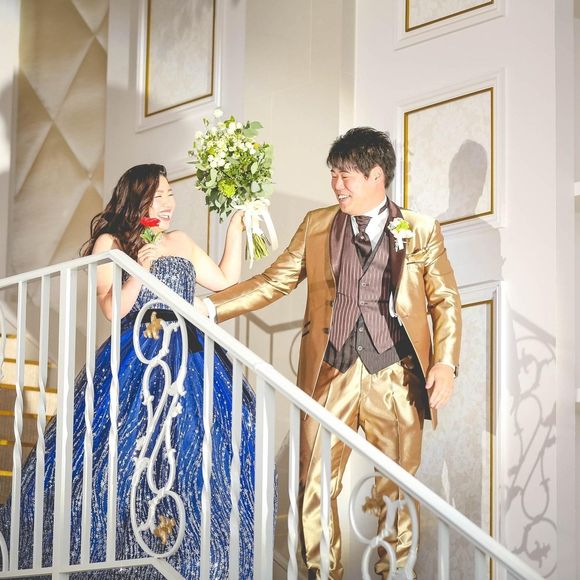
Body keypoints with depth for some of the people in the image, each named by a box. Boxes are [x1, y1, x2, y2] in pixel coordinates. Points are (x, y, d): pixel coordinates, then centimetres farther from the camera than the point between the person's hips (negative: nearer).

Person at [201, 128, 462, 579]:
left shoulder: (421, 230, 8)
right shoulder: (317, 226, 14)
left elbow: (446, 300, 7)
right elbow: (273, 282, 13)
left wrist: (446, 363, -6)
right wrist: (213, 307, 1)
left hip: (395, 373, -1)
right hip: (330, 372, 2)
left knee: (397, 487, 1)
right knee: (317, 484, -1)